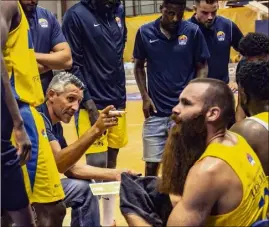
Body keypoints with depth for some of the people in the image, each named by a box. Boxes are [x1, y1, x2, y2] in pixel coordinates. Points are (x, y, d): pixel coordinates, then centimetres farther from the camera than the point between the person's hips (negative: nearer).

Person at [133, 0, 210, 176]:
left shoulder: (193, 32, -3)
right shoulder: (145, 32, -1)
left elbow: (202, 67, 4)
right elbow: (139, 66, 10)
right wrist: (145, 97, 1)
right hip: (156, 111, 1)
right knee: (151, 164, 7)